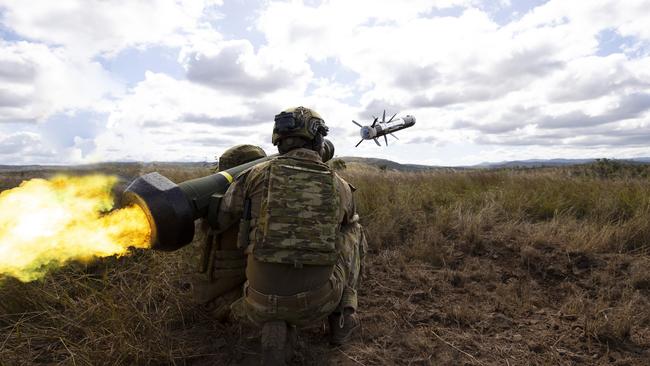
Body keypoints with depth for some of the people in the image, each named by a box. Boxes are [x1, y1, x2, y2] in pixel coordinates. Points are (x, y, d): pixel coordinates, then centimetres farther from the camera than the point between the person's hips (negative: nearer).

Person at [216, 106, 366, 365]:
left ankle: (275, 326, 11)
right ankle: (342, 315, 21)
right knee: (354, 232, 21)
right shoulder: (340, 186, -1)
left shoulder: (256, 175, -6)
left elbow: (217, 221, 6)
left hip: (264, 301, 1)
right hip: (317, 302, -1)